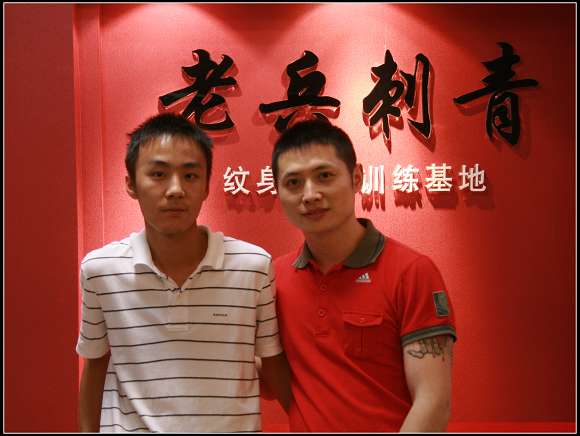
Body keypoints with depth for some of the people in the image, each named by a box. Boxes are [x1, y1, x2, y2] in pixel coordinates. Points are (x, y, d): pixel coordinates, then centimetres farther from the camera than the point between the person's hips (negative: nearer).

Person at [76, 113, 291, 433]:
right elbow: (97, 365, 4)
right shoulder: (99, 269, -10)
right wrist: (88, 430, 9)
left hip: (234, 426, 0)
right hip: (129, 425, 0)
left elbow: (274, 365, -1)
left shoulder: (255, 266, -13)